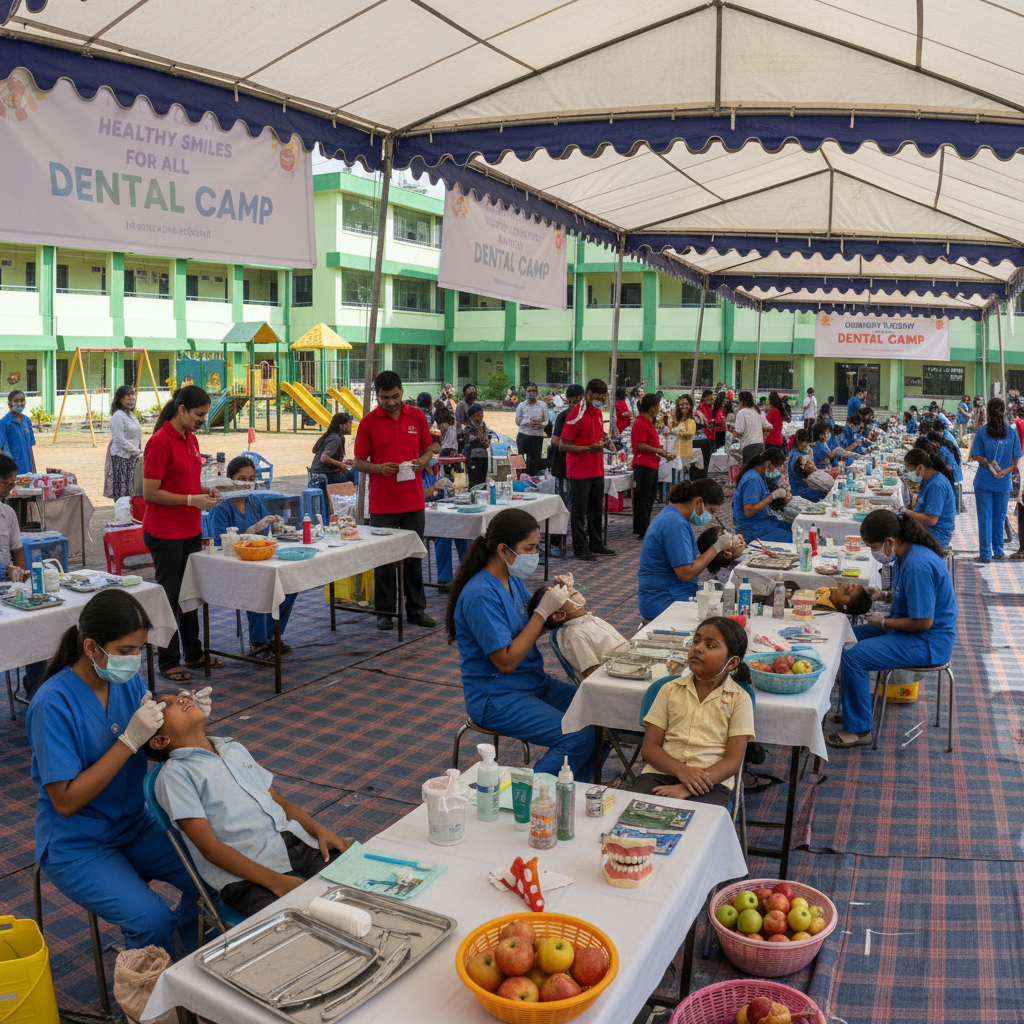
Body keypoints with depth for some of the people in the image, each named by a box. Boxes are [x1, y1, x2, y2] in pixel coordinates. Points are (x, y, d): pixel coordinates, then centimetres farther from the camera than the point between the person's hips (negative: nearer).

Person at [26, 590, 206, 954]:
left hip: (133, 825, 6)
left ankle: (190, 953, 18)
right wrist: (130, 740, -28)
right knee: (152, 921, -25)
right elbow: (66, 802, -22)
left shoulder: (129, 681, -3)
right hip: (75, 845, -6)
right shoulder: (53, 704, -22)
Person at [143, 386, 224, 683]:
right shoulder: (160, 442, -16)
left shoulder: (191, 439, 10)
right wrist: (191, 500, -19)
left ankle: (194, 653, 28)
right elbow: (150, 492, -18)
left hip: (191, 530, 8)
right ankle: (168, 662, 12)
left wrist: (205, 491, 4)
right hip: (165, 533, -8)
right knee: (169, 595, 1)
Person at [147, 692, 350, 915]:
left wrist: (319, 830, 1)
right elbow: (209, 847, -9)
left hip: (299, 844, 7)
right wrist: (275, 881, -19)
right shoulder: (174, 774, -1)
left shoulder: (235, 748, 21)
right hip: (246, 875, -6)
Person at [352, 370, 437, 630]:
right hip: (382, 503, -2)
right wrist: (380, 468, -18)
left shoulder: (417, 416, 5)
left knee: (414, 555, 9)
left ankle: (416, 609, 19)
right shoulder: (368, 422, -2)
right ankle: (385, 611, 15)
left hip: (413, 500, 2)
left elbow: (428, 448, 14)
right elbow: (359, 462, 1)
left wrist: (422, 461, -8)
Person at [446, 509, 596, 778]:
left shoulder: (513, 579, 4)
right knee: (579, 738, -22)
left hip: (534, 683, 9)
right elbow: (506, 661, -22)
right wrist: (543, 611, -21)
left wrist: (553, 597, -3)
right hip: (496, 698, -9)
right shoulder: (480, 595, -23)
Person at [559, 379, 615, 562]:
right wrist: (589, 448, -22)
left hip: (597, 469, 8)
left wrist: (603, 439, 2)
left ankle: (596, 544, 26)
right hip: (580, 471, -8)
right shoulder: (577, 415, -15)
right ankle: (580, 549, 7)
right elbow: (563, 445, -16)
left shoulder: (598, 412, 11)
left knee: (596, 509, 15)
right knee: (579, 512, 0)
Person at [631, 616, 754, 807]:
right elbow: (649, 748, 7)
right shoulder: (671, 689, 12)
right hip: (662, 772, 2)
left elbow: (733, 761, -3)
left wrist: (687, 788, -17)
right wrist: (682, 771, -14)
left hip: (711, 781, -2)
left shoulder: (739, 699, 5)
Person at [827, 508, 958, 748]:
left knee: (852, 657, -22)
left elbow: (923, 621, -26)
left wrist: (883, 622, -14)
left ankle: (858, 730, -9)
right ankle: (852, 708, 17)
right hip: (908, 627, 11)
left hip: (928, 641, -11)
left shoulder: (918, 566, -28)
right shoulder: (905, 554, 4)